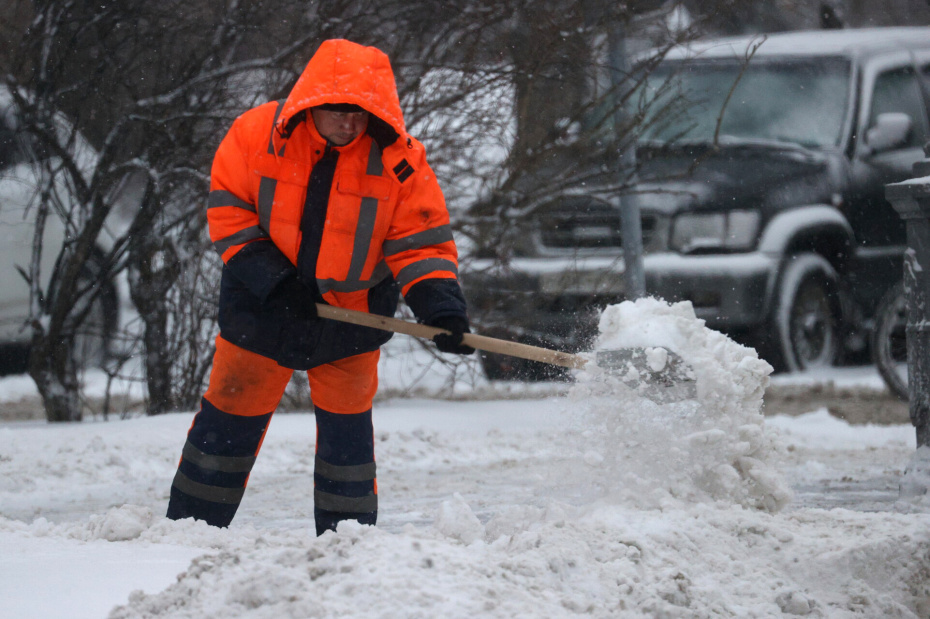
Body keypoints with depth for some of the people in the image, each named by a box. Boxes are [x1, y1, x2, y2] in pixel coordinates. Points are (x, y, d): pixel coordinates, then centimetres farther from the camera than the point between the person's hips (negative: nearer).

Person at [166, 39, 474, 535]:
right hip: (262, 309, 0)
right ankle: (188, 523, 19)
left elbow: (421, 242, -12)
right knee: (232, 415, 8)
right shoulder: (258, 133, -16)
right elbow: (227, 205, -9)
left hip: (350, 316, 0)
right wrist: (270, 278, -17)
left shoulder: (398, 161, -15)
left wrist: (441, 308, -28)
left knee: (346, 427, 7)